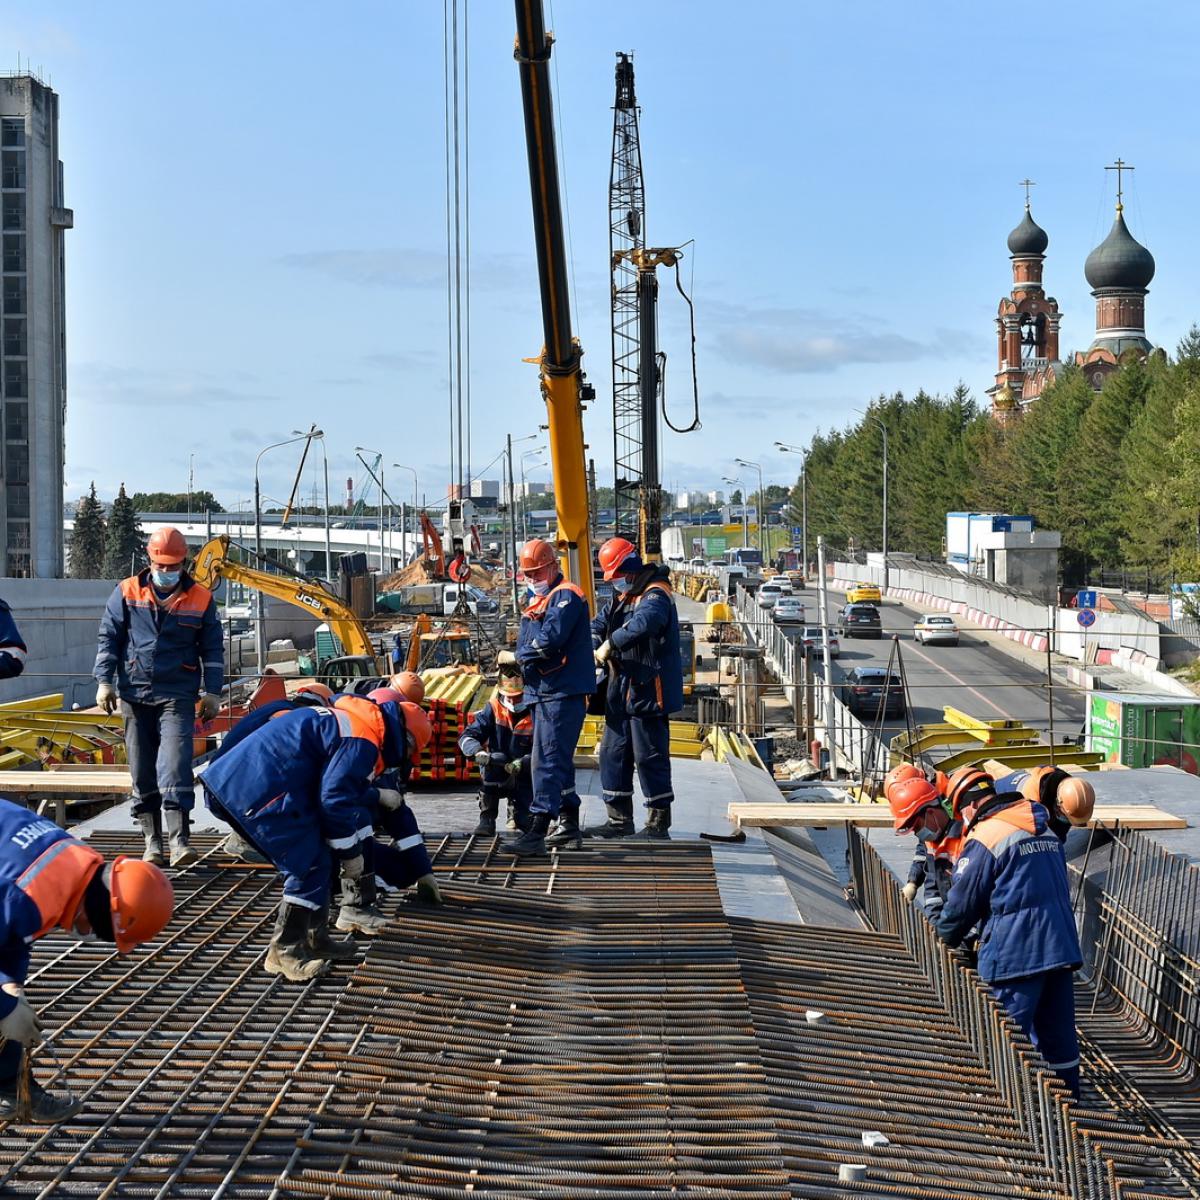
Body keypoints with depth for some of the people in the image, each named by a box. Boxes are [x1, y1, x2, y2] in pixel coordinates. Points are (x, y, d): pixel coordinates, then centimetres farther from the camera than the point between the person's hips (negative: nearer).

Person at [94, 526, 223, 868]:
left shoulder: (201, 598, 4)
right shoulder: (127, 593, 4)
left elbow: (212, 649, 9)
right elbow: (108, 638, 7)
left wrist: (212, 692, 4)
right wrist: (104, 680, -1)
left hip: (177, 696, -2)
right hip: (134, 694, 2)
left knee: (175, 768, -15)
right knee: (142, 773, 6)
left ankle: (179, 841, -17)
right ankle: (152, 841, 13)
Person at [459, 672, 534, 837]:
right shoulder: (493, 709, -8)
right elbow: (466, 737, -14)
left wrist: (522, 764, -35)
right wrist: (478, 752, -35)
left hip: (523, 778, 0)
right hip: (496, 778, 0)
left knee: (525, 822, -10)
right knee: (489, 763, -33)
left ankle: (515, 808, 30)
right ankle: (487, 819, -23)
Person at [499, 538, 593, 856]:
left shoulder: (566, 596, -9)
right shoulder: (537, 602, 23)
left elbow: (551, 639, -21)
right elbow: (528, 643, 21)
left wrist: (515, 657, -10)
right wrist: (515, 660, 1)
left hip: (563, 691, -10)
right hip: (544, 692, 10)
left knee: (548, 761, -15)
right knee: (559, 760, 17)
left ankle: (536, 833, -21)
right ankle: (570, 825, 26)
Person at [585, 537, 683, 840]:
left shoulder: (656, 595, -14)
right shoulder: (622, 597, 17)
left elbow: (642, 623, -35)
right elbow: (599, 624, 15)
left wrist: (610, 644, -26)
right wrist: (595, 646, -7)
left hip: (648, 691, -10)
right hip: (621, 691, 10)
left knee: (650, 758, -4)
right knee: (613, 754, 13)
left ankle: (659, 823, 5)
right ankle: (619, 820, 22)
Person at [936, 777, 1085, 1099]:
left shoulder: (985, 838, -9)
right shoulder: (1046, 832, 15)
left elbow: (963, 901, -5)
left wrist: (946, 937, 14)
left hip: (1016, 955, -8)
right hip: (1062, 948, 8)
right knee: (1059, 1034, 16)